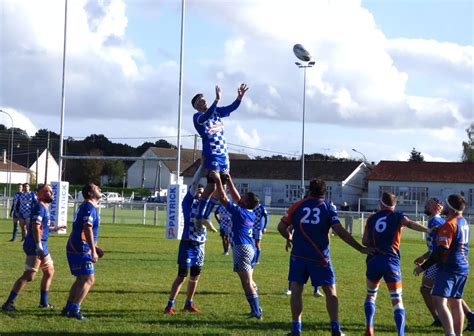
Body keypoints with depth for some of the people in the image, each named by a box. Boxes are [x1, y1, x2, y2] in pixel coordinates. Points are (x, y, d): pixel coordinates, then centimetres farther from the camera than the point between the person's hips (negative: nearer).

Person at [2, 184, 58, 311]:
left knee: (49, 272, 19)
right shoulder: (40, 207, -14)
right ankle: (9, 303, -10)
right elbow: (35, 227, -23)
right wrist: (39, 247, -29)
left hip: (41, 245, 11)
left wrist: (54, 229, 34)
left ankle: (44, 302, 27)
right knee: (29, 275, -11)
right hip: (35, 245, -11)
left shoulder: (45, 207, 16)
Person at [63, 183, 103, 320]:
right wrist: (93, 251, -25)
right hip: (81, 250, -10)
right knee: (89, 279, -9)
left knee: (81, 279, 17)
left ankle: (68, 308, 18)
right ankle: (74, 309, -13)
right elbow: (87, 229, -22)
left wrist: (93, 247, 33)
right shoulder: (89, 207, -12)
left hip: (74, 248, 10)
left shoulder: (84, 206, 19)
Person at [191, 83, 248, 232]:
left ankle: (206, 217, 13)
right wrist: (217, 99, -37)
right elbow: (206, 116, -27)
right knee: (212, 184, -18)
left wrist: (240, 97, -11)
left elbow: (231, 108, 8)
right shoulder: (197, 117, -5)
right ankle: (199, 217, -12)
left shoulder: (216, 112, 14)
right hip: (211, 155, -7)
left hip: (223, 154, 7)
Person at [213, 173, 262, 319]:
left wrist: (218, 182, -5)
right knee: (249, 281, 19)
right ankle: (256, 310, 24)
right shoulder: (251, 214, 9)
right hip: (250, 248, 9)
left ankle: (256, 312, -9)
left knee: (247, 282, -8)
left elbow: (223, 199, -12)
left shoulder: (239, 212, -14)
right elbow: (236, 197, 21)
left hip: (242, 248, -9)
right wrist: (229, 181, 22)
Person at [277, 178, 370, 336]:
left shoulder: (298, 206, 3)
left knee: (296, 290, 8)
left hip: (299, 255, 1)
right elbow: (340, 231, -9)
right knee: (330, 292, 6)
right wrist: (360, 248, -7)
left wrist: (290, 238, 24)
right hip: (320, 257, -1)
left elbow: (281, 227, 4)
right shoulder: (328, 207, 0)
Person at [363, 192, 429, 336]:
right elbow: (410, 224, -17)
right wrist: (428, 230, -28)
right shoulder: (397, 216, 3)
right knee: (397, 301, 2)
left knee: (371, 295, 22)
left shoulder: (371, 219, 12)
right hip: (391, 262, -3)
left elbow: (365, 241, 9)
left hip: (373, 261, 3)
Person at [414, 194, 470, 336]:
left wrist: (423, 266, -17)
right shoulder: (463, 222, 10)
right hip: (463, 267, 9)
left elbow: (441, 250, -22)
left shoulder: (449, 225, -16)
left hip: (449, 268, -9)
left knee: (439, 302, -16)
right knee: (456, 303, 16)